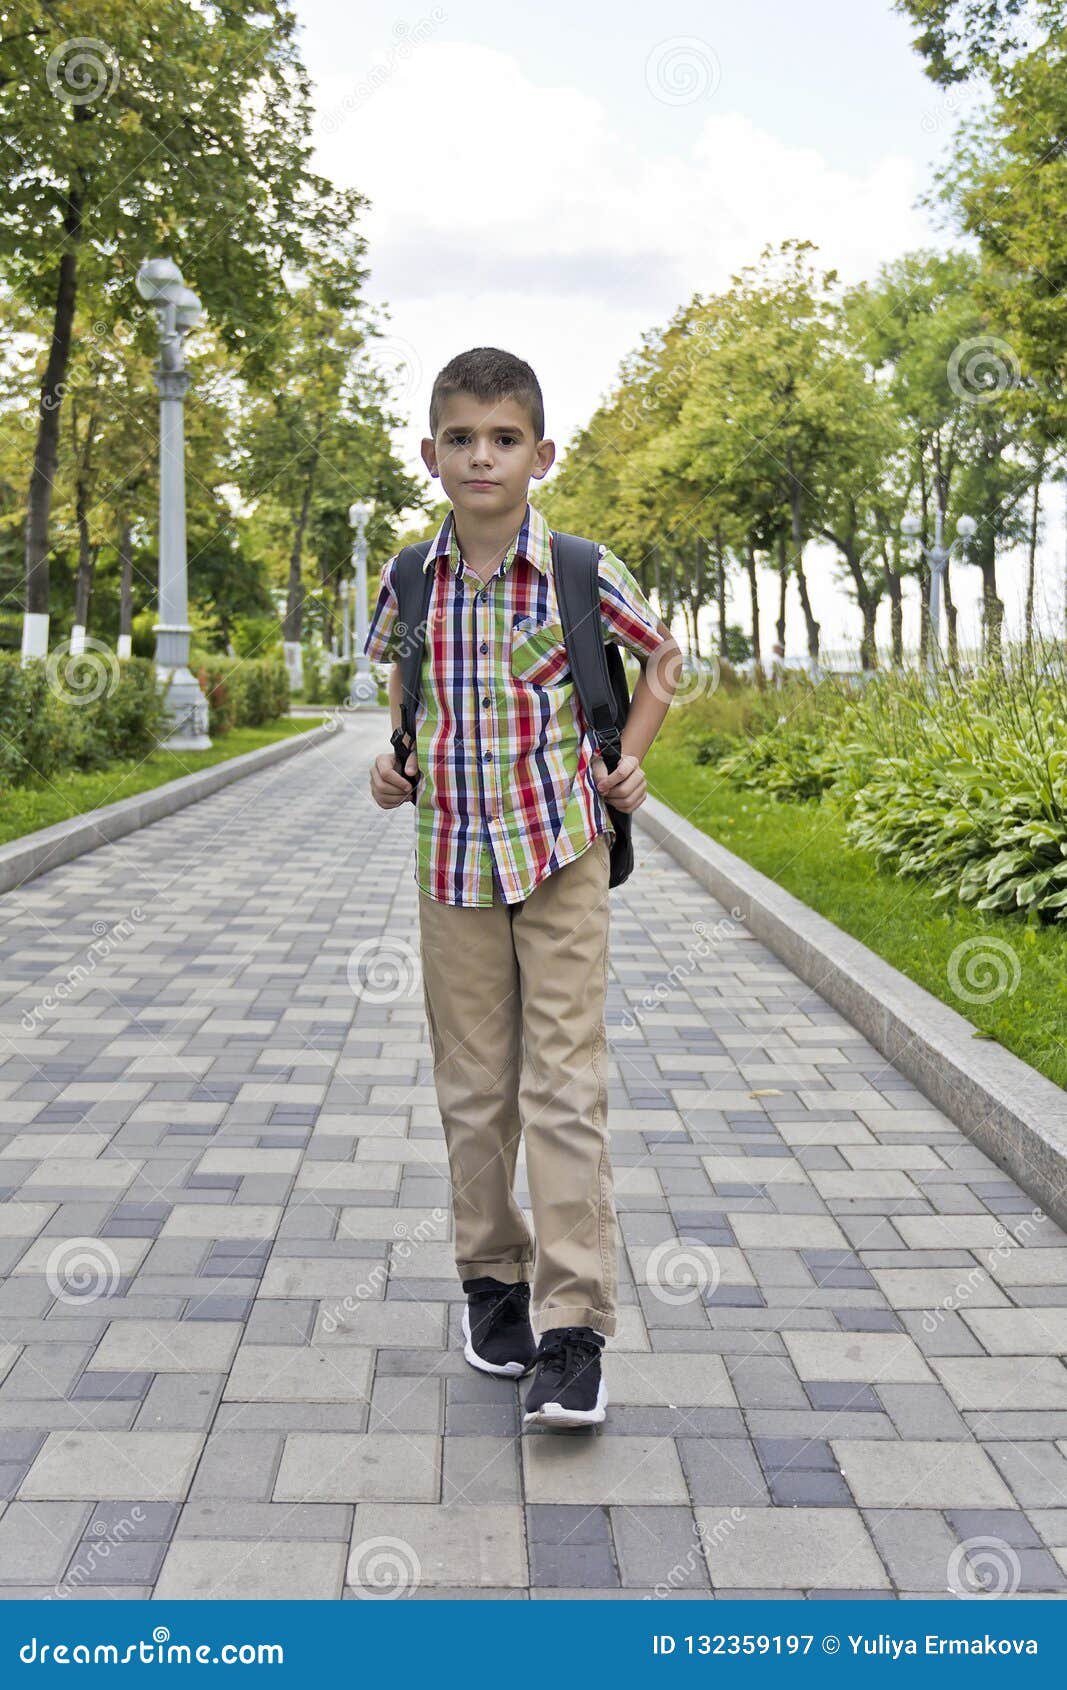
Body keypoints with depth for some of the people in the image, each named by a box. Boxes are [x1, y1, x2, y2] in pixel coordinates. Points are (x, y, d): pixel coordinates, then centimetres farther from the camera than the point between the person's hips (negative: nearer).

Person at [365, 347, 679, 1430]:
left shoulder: (582, 574, -6)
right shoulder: (411, 580, 1)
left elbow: (661, 657, 10)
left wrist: (629, 760, -2)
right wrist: (397, 755, 5)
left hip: (560, 851, -3)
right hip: (453, 855, 3)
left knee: (564, 1083, -7)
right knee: (472, 1085, 10)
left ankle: (573, 1327, -3)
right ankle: (492, 1278, 27)